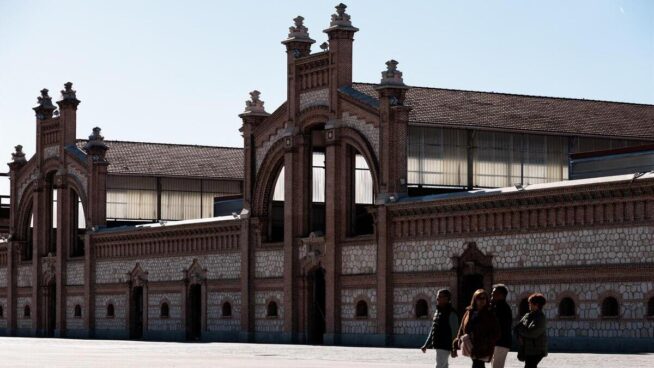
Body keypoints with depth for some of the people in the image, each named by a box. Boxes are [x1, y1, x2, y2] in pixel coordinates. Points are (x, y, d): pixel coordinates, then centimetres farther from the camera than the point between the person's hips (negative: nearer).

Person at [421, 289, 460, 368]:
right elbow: (432, 331, 22)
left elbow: (454, 332, -14)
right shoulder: (437, 312, 15)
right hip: (438, 346, 9)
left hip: (445, 346, -9)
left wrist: (454, 349, -18)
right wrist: (426, 345, 21)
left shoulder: (451, 313, -10)